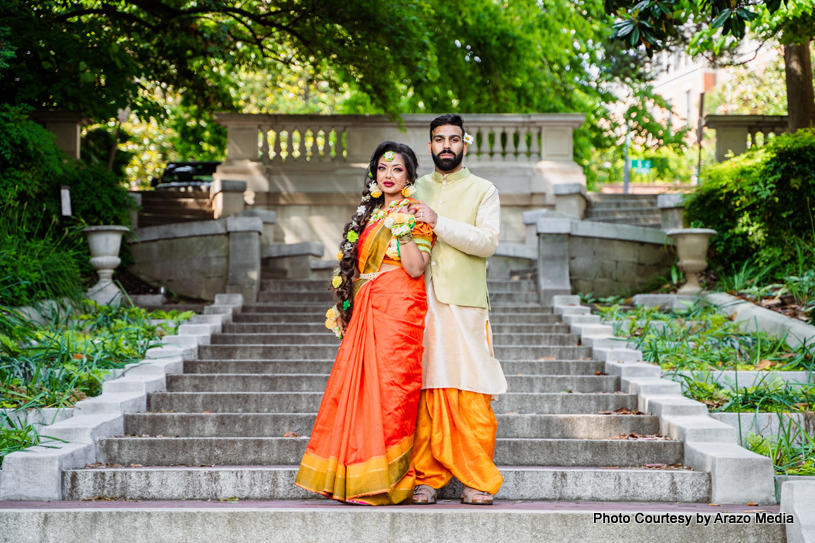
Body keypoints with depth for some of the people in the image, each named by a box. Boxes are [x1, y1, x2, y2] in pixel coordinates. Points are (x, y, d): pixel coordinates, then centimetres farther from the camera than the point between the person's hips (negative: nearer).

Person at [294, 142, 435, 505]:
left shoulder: (416, 216, 0)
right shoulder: (368, 214, 19)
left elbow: (415, 268, -13)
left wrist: (402, 228, -16)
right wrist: (345, 310, 17)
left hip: (399, 311, -7)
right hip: (365, 311, 7)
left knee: (389, 385, -9)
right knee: (355, 385, 2)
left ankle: (389, 479, -4)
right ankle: (354, 478, 9)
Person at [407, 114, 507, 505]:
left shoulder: (483, 191, 9)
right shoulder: (416, 190, 19)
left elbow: (487, 242, -6)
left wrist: (439, 223, -13)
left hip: (464, 302, -2)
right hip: (420, 301, 3)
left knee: (471, 395, -7)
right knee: (425, 392, -2)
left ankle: (479, 481, 0)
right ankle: (427, 477, 5)